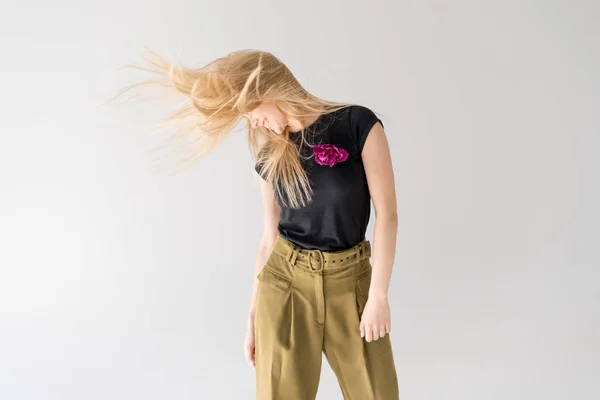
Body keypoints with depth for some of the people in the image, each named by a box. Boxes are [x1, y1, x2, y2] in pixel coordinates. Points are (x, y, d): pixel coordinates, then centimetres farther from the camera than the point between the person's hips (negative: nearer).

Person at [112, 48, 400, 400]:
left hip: (350, 282, -2)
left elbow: (387, 214, -7)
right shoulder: (270, 154, 5)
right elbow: (269, 238, 9)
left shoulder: (357, 123, -7)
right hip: (285, 283, 2)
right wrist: (252, 315, 10)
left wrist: (378, 295, -9)